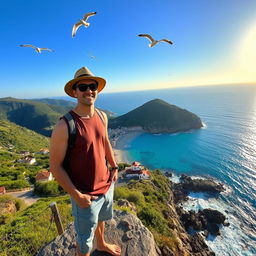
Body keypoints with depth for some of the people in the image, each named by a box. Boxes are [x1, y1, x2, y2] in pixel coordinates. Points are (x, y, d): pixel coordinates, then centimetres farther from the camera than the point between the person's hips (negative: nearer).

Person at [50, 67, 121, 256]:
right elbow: (55, 166, -19)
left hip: (107, 185, 7)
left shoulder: (102, 116, -6)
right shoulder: (64, 126, -26)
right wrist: (77, 195, -19)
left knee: (101, 219, 34)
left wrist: (114, 167, 6)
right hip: (85, 195, -6)